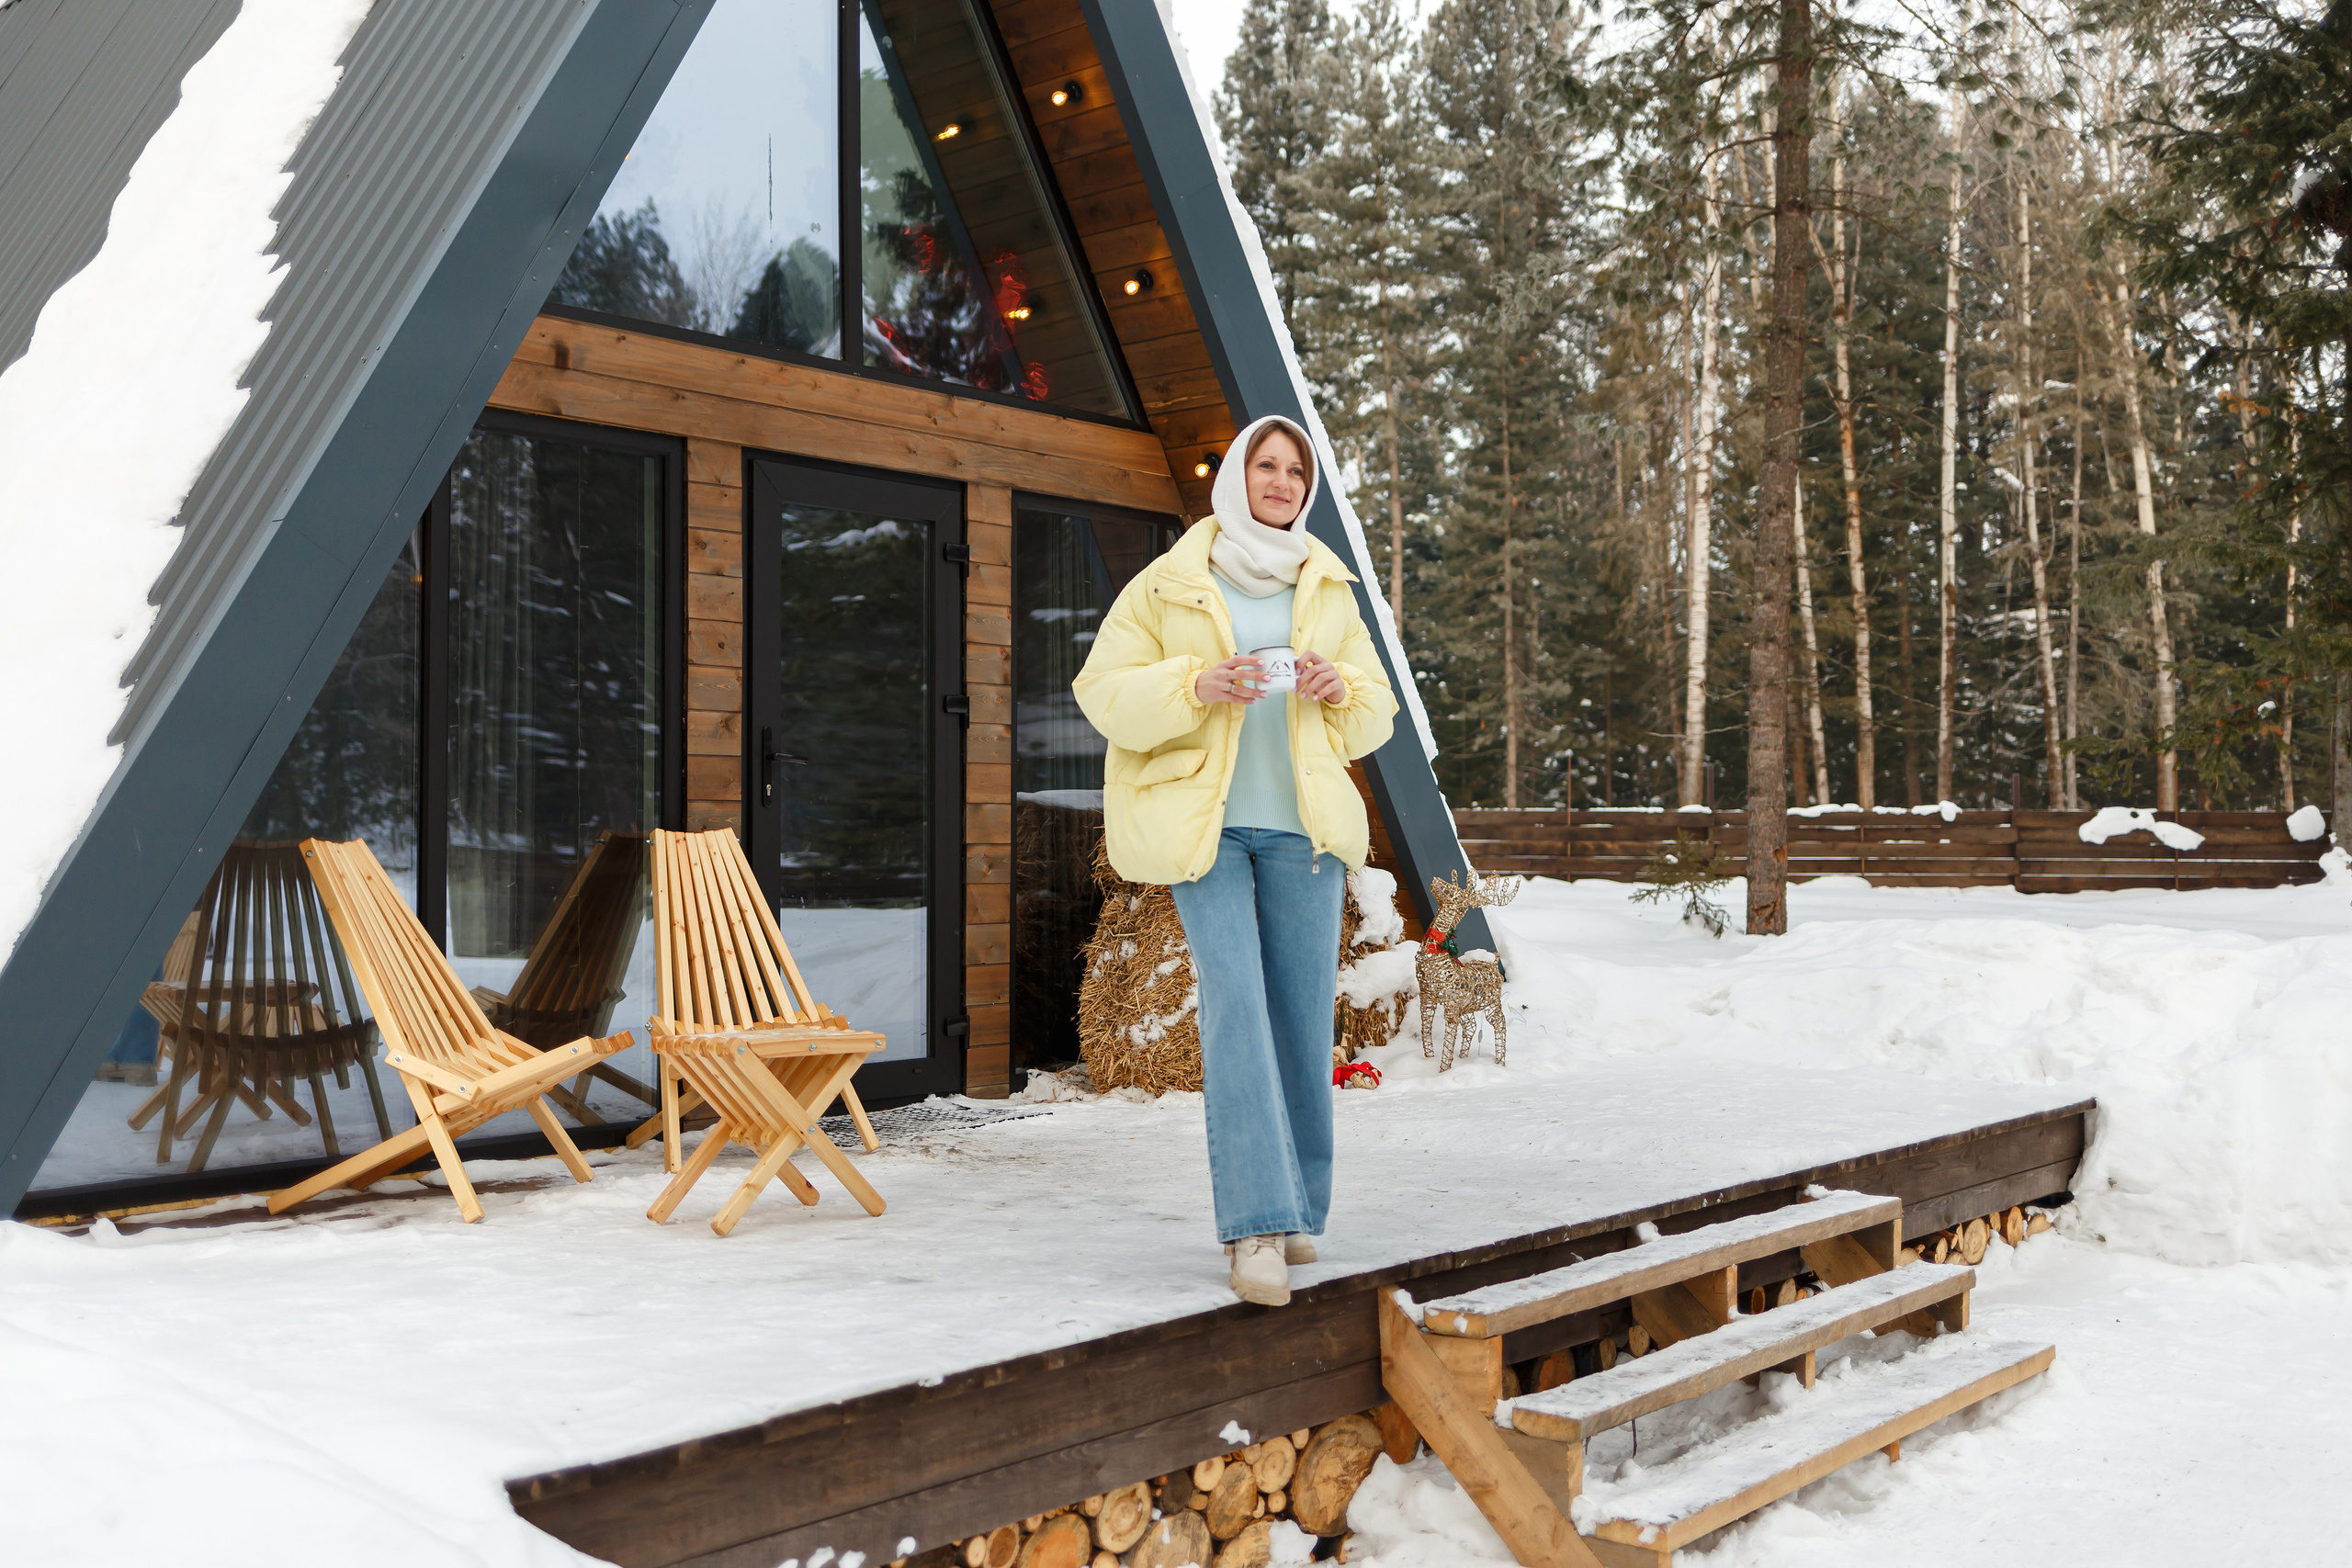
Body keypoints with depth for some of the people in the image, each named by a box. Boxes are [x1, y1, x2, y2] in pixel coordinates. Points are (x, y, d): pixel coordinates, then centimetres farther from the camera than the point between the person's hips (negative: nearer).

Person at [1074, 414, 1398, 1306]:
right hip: (1205, 827, -3)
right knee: (1234, 1006, -14)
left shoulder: (1330, 593, 12)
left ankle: (1297, 1207, 19)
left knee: (1303, 1016, 3)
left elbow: (1373, 716, 13)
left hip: (1301, 828, 3)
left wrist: (1341, 691, -10)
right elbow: (1105, 692, -3)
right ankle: (1258, 1227, -16)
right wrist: (1196, 686, -19)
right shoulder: (1168, 586, 2)